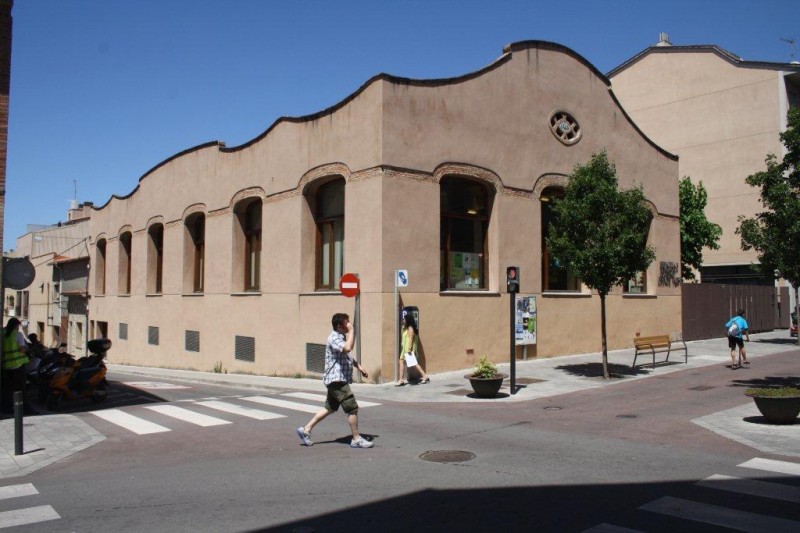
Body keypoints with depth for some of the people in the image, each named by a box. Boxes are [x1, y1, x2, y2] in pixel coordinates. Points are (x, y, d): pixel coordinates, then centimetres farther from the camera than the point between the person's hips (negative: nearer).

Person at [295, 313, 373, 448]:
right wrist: (351, 330, -25)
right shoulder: (334, 338, -16)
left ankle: (305, 430, 22)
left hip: (337, 380, 11)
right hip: (337, 379, -11)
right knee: (353, 408, -6)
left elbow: (347, 356, 32)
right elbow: (347, 348, -36)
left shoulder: (341, 337, 17)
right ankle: (356, 439, 3)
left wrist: (359, 366, 22)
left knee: (330, 408, 16)